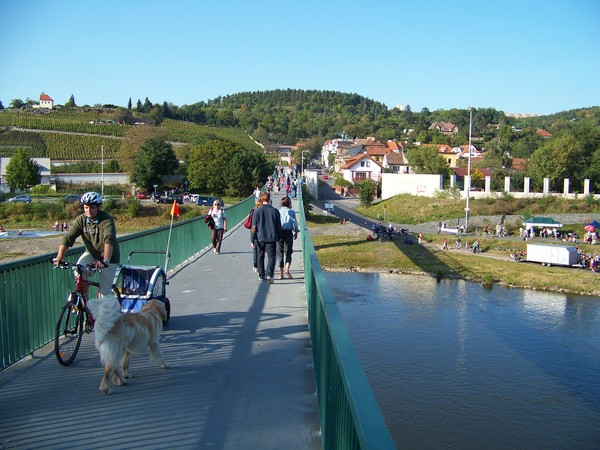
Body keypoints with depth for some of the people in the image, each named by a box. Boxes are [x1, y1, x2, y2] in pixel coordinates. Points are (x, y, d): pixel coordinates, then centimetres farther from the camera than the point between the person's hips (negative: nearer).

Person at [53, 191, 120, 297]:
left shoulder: (107, 220, -24)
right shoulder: (81, 220, -12)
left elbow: (109, 241, -38)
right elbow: (68, 238, -19)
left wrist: (105, 261, -53)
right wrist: (59, 257, -33)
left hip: (109, 258, -3)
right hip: (91, 253, 3)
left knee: (104, 291, -5)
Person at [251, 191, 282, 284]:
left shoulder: (257, 211, -5)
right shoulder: (275, 211, -4)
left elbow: (254, 227, -5)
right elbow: (279, 226, -1)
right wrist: (279, 236, 13)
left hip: (260, 237, 1)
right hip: (272, 237, -1)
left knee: (260, 257, 16)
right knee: (271, 257, 1)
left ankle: (261, 275, 25)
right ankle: (269, 275, -17)